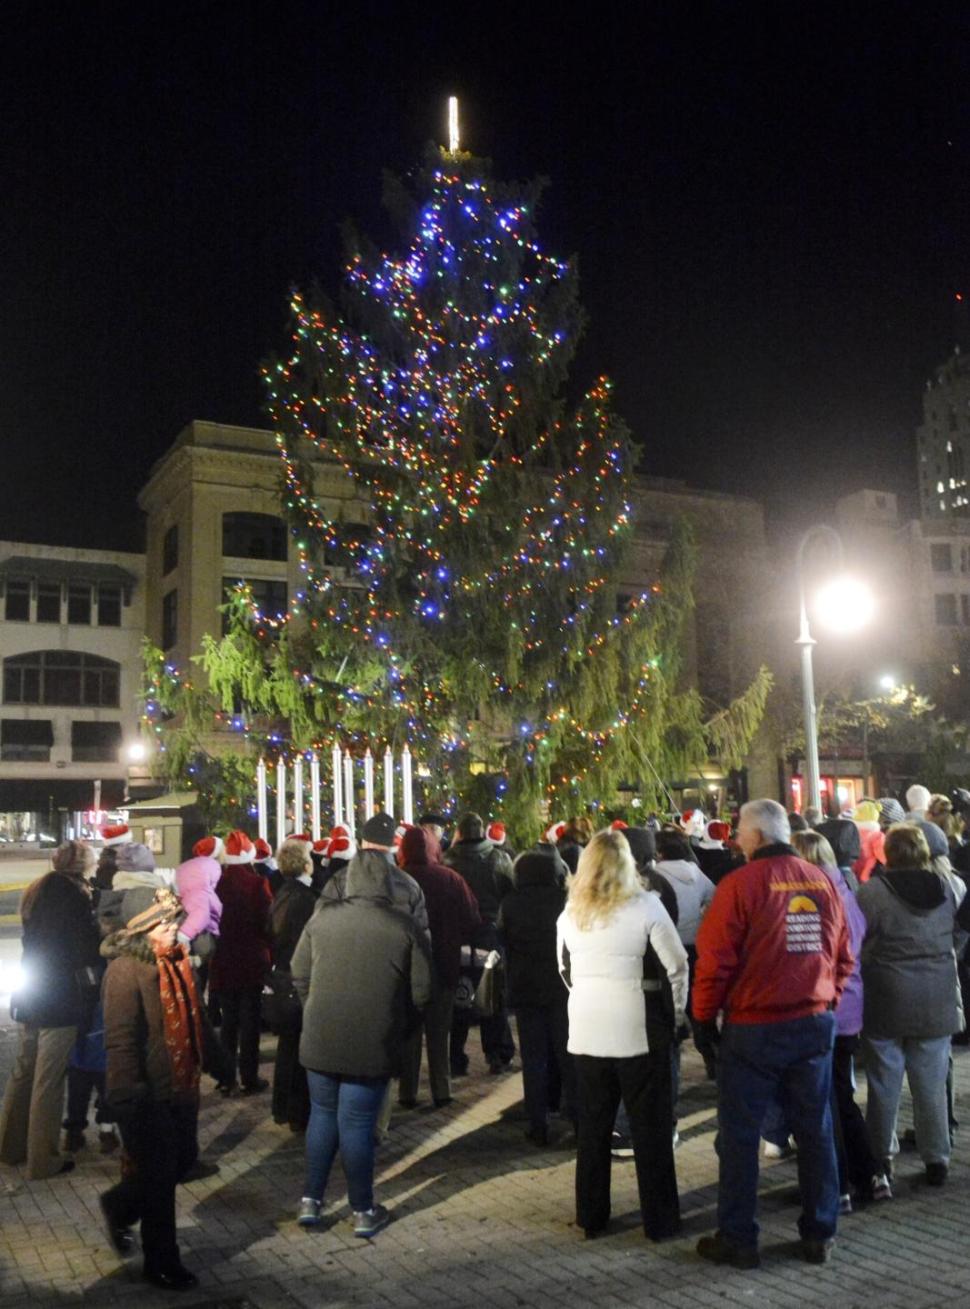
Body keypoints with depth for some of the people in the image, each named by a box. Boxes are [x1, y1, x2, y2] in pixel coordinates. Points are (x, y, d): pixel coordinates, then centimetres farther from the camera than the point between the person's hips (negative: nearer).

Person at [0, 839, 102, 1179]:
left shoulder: (36, 891, 9)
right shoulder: (74, 894, -16)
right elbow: (86, 945, -13)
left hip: (31, 994, 8)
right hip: (60, 998, -8)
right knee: (48, 1079, 0)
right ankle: (42, 1160, 8)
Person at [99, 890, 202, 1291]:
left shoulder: (176, 961, 5)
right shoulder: (126, 970, -21)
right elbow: (120, 1040, -23)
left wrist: (201, 1067, 21)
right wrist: (132, 1099, -23)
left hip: (180, 1087, 8)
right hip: (148, 1095, -8)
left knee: (183, 1157, 18)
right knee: (159, 1175, 6)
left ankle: (119, 1206, 43)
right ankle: (161, 1264, 25)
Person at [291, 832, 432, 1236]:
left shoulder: (322, 917, -1)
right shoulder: (405, 926, -7)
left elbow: (300, 976, 4)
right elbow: (421, 990, -4)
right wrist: (398, 1031, 11)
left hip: (321, 1037, 2)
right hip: (373, 1043, -2)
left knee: (323, 1114, 18)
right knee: (357, 1123, 7)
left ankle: (310, 1201, 22)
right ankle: (364, 1211, 18)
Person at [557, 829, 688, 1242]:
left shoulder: (570, 911, 4)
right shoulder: (644, 905, -8)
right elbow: (676, 964, -6)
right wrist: (678, 1011, 6)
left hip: (586, 1031, 4)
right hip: (637, 1029, -3)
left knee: (592, 1127, 14)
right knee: (650, 1128, 8)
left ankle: (591, 1217, 23)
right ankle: (659, 1220, 15)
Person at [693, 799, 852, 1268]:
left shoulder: (740, 884, -15)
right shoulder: (823, 882, 1)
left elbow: (714, 960, -14)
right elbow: (844, 956, 8)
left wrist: (703, 1017, -2)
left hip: (753, 1028, -5)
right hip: (815, 1025, 5)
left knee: (740, 1134, 7)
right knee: (815, 1130, 15)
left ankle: (737, 1239, 15)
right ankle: (819, 1234, 25)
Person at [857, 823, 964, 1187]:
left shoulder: (872, 892, -13)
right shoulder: (946, 890, 1)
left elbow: (856, 943, -10)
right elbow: (954, 937, 13)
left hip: (887, 1003, -3)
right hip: (937, 1003, 3)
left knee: (884, 1085, 9)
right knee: (932, 1086, 11)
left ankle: (880, 1157, 18)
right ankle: (937, 1158, 16)